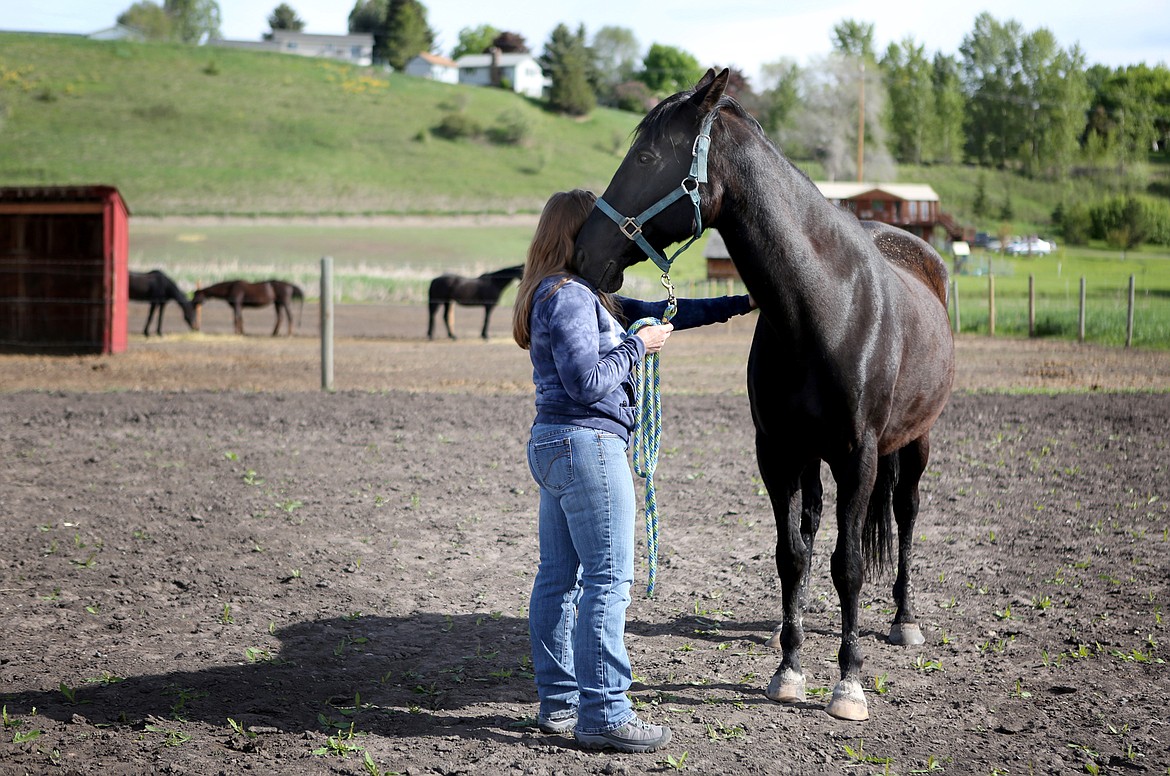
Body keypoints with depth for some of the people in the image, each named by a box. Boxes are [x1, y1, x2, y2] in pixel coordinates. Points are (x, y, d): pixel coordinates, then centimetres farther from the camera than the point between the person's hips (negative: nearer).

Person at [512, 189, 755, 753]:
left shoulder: (581, 294, 17)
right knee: (608, 578, -8)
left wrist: (738, 305, 21)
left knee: (558, 576, 13)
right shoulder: (569, 296, -15)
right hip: (588, 444, -11)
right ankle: (603, 715, -6)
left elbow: (655, 314, 22)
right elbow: (587, 381, -22)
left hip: (552, 446, 11)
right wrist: (638, 346, -9)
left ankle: (558, 702, 20)